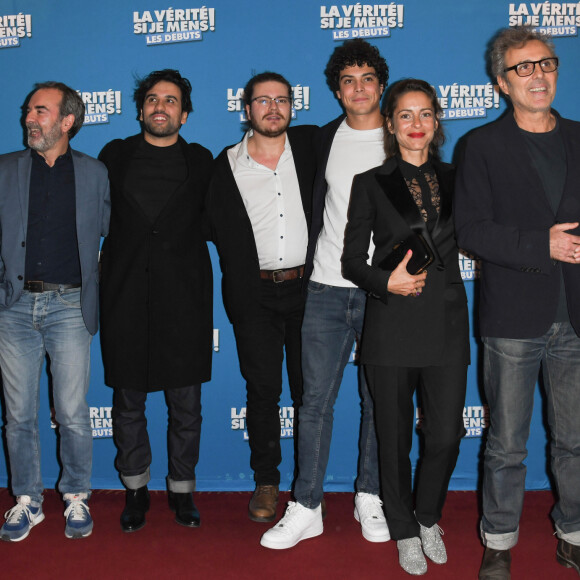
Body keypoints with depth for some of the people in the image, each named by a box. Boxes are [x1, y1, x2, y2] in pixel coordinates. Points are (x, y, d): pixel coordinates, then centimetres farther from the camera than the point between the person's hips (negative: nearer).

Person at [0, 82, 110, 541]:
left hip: (69, 305, -1)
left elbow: (111, 232, 12)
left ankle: (76, 498, 19)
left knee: (73, 415, 0)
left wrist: (96, 277, 4)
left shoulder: (94, 173, 7)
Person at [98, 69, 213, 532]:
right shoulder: (115, 156, 10)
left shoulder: (201, 161, 9)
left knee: (186, 405, 5)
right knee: (128, 403, 8)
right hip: (126, 297, 1)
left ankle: (182, 489, 23)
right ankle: (136, 490, 26)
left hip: (183, 298, 0)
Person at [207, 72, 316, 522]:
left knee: (310, 388, 7)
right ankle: (266, 482, 19)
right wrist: (240, 273, -2)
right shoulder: (227, 164, 5)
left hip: (307, 285, 1)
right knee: (263, 389, 4)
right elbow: (217, 227, 8)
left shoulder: (311, 145, 5)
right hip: (254, 292, 0)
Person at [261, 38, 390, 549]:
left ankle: (370, 498, 24)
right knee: (316, 397, 2)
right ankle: (307, 508, 11)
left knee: (378, 398, 8)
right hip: (327, 288, 2)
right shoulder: (325, 139, 10)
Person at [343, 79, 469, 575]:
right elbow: (352, 260, 0)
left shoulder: (455, 180, 11)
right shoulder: (371, 184, 3)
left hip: (447, 327, 2)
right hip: (393, 328, -2)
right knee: (396, 437, 8)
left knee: (445, 436, 4)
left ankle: (428, 518, 32)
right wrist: (387, 281, -16)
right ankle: (404, 532, 29)